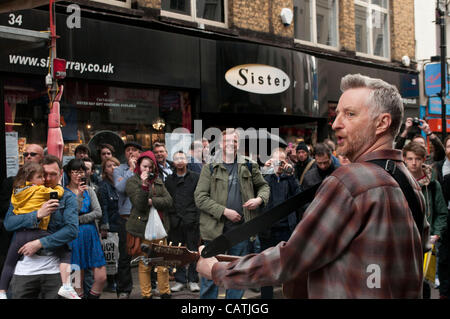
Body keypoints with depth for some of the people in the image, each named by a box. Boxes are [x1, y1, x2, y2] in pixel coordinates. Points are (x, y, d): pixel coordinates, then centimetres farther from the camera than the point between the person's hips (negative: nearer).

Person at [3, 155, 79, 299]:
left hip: (54, 269, -1)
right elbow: (8, 223, -3)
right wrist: (38, 214, -14)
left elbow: (72, 230, -8)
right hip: (24, 268, 1)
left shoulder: (67, 198, 6)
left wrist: (39, 243, -13)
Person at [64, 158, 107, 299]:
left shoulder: (89, 190, 10)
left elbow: (98, 213, 2)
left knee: (101, 278, -1)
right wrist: (79, 196, -20)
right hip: (74, 237, -4)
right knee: (77, 282, -2)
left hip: (91, 235, 4)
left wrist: (78, 219, -8)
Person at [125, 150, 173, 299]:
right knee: (144, 264, 0)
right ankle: (146, 294, 11)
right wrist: (144, 185, -22)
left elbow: (168, 200, 3)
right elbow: (139, 205, -13)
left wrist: (152, 201, -10)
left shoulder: (158, 180, 15)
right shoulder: (132, 182, 0)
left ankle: (165, 292, 15)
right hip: (142, 227, -4)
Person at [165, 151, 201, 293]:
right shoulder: (169, 180, 13)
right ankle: (180, 280, 15)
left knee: (193, 250, 2)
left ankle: (193, 280, 11)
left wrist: (199, 216, -7)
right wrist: (168, 217, 2)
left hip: (191, 220, -2)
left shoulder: (195, 177, 5)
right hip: (175, 221, 2)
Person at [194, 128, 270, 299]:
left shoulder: (249, 167, 9)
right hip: (215, 230, -3)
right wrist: (224, 211, -14)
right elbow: (200, 197, -7)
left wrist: (260, 198, -1)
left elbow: (264, 185, 22)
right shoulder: (210, 168, 0)